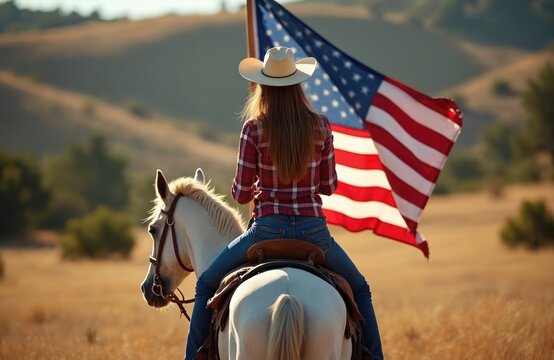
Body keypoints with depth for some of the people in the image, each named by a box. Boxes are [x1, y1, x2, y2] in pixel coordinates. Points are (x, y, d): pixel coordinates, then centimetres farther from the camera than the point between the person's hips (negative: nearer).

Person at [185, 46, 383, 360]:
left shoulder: (254, 129, -8)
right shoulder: (320, 127, -2)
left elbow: (241, 194, -4)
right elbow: (329, 186, 6)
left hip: (268, 229, -2)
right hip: (314, 230, 2)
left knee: (207, 284, 20)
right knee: (359, 289, 26)